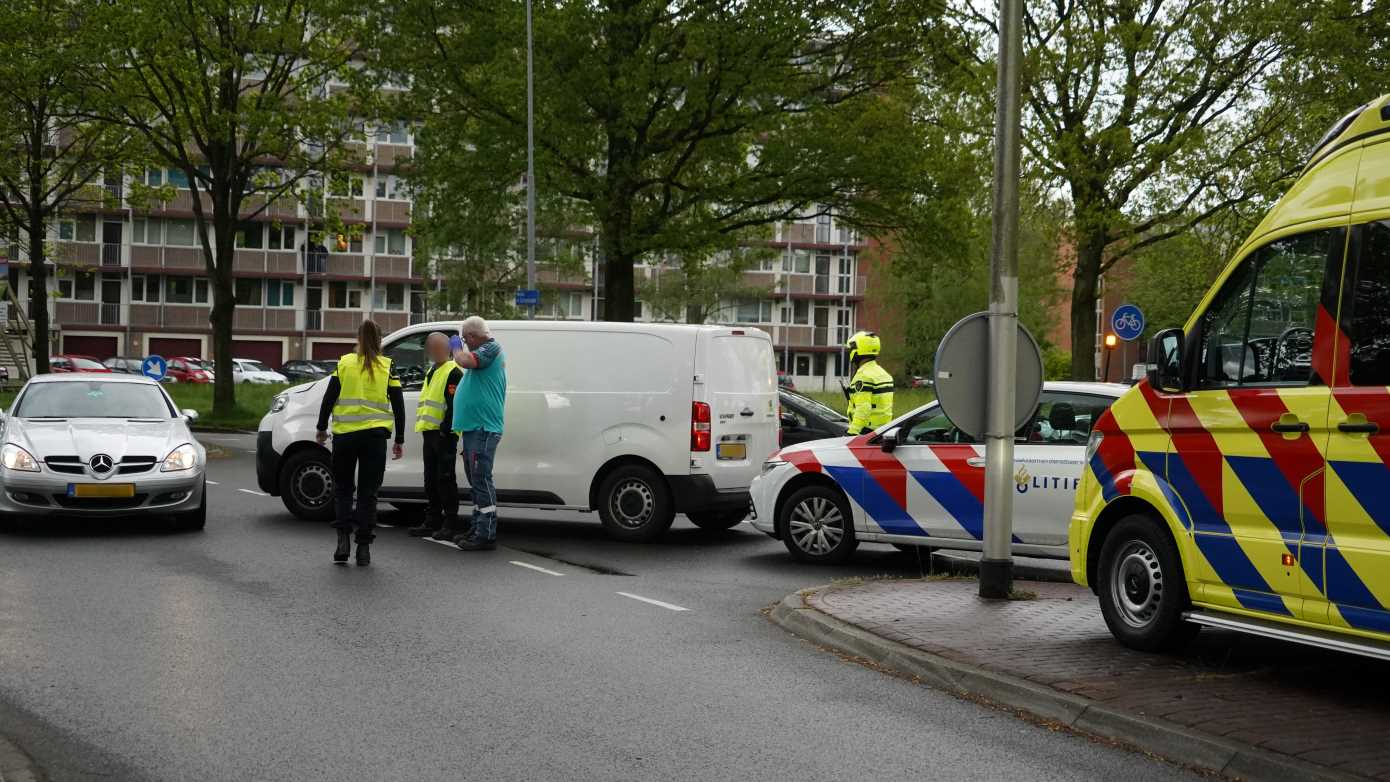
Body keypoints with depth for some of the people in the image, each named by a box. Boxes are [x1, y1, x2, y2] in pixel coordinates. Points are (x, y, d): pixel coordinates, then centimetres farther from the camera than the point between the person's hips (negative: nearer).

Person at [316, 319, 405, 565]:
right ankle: (363, 547, 3)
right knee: (368, 492, 6)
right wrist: (399, 440, 9)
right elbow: (398, 406, 3)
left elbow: (329, 398, 2)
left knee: (343, 488, 14)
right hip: (374, 435, 0)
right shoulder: (387, 367, 3)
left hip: (344, 434, 0)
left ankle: (343, 538, -1)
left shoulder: (344, 363, 3)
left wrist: (322, 428, 12)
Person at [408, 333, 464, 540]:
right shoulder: (432, 372, 21)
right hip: (430, 432, 10)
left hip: (443, 434, -10)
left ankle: (450, 525, -4)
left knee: (445, 479, -8)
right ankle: (432, 521, 17)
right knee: (431, 480, 12)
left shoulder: (453, 372, -10)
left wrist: (445, 430, -22)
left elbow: (454, 405, -18)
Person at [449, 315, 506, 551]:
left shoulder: (492, 348, -11)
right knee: (476, 481, 16)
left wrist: (457, 346, -9)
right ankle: (478, 529, 24)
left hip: (483, 428, -11)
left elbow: (465, 361, -25)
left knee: (481, 480, -10)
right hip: (473, 427, 11)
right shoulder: (485, 352, 18)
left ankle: (486, 535, -10)